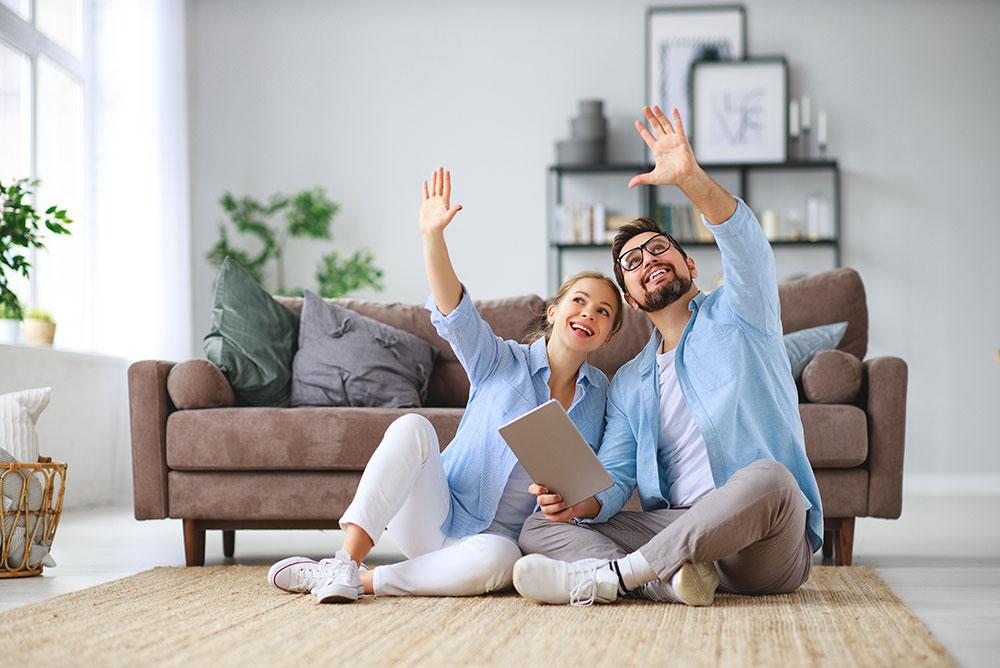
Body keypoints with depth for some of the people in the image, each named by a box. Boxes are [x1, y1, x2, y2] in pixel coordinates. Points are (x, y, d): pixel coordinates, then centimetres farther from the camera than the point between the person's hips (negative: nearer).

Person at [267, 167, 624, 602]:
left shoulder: (600, 394, 9)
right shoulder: (503, 363, 0)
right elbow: (453, 311, -18)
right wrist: (433, 237, -34)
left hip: (497, 536, 1)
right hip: (440, 514, -1)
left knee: (499, 559, -39)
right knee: (413, 426, -31)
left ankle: (361, 579, -27)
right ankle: (346, 560, -33)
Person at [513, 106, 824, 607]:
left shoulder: (736, 315, 11)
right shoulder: (628, 384, 23)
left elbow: (746, 245, -12)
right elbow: (614, 478, 12)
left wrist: (690, 178, -30)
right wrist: (578, 502, -13)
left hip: (765, 549, -4)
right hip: (672, 528, 4)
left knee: (768, 478, -38)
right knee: (539, 528, -10)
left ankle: (607, 576, -33)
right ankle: (670, 577, -36)